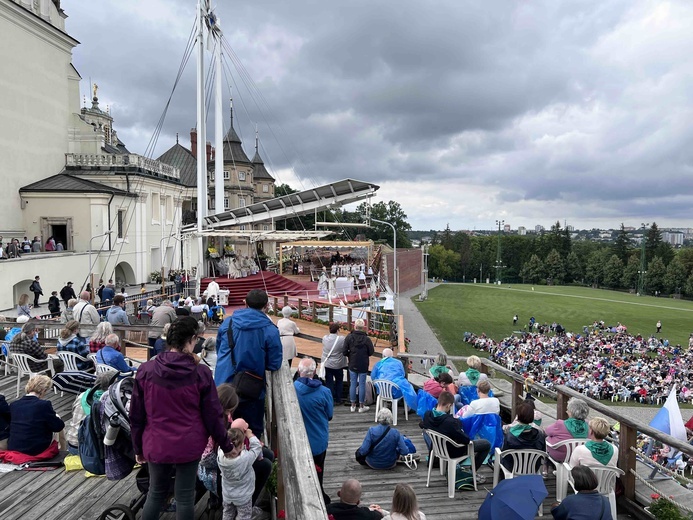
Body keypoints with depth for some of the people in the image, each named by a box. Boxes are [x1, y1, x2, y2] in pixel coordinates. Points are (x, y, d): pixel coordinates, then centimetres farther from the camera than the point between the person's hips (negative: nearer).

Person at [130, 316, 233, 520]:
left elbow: (136, 416, -1)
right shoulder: (201, 373, -14)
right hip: (189, 446, -2)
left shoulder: (145, 370, -9)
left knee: (156, 493, 20)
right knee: (185, 497, 10)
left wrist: (138, 448, 13)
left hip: (157, 445, 2)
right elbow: (212, 416, -7)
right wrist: (226, 446, 6)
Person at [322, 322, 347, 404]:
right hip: (338, 365, -3)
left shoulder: (324, 338, -5)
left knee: (329, 382, 10)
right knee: (339, 382, 17)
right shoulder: (342, 339, -19)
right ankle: (338, 399, 22)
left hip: (326, 364, 3)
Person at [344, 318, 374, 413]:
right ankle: (361, 406, 16)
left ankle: (353, 405, 20)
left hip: (352, 365, 2)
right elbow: (371, 352, -7)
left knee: (353, 384, 12)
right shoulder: (366, 339, -15)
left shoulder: (349, 337, -12)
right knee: (362, 385, 7)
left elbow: (344, 352, -11)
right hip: (363, 366, -1)